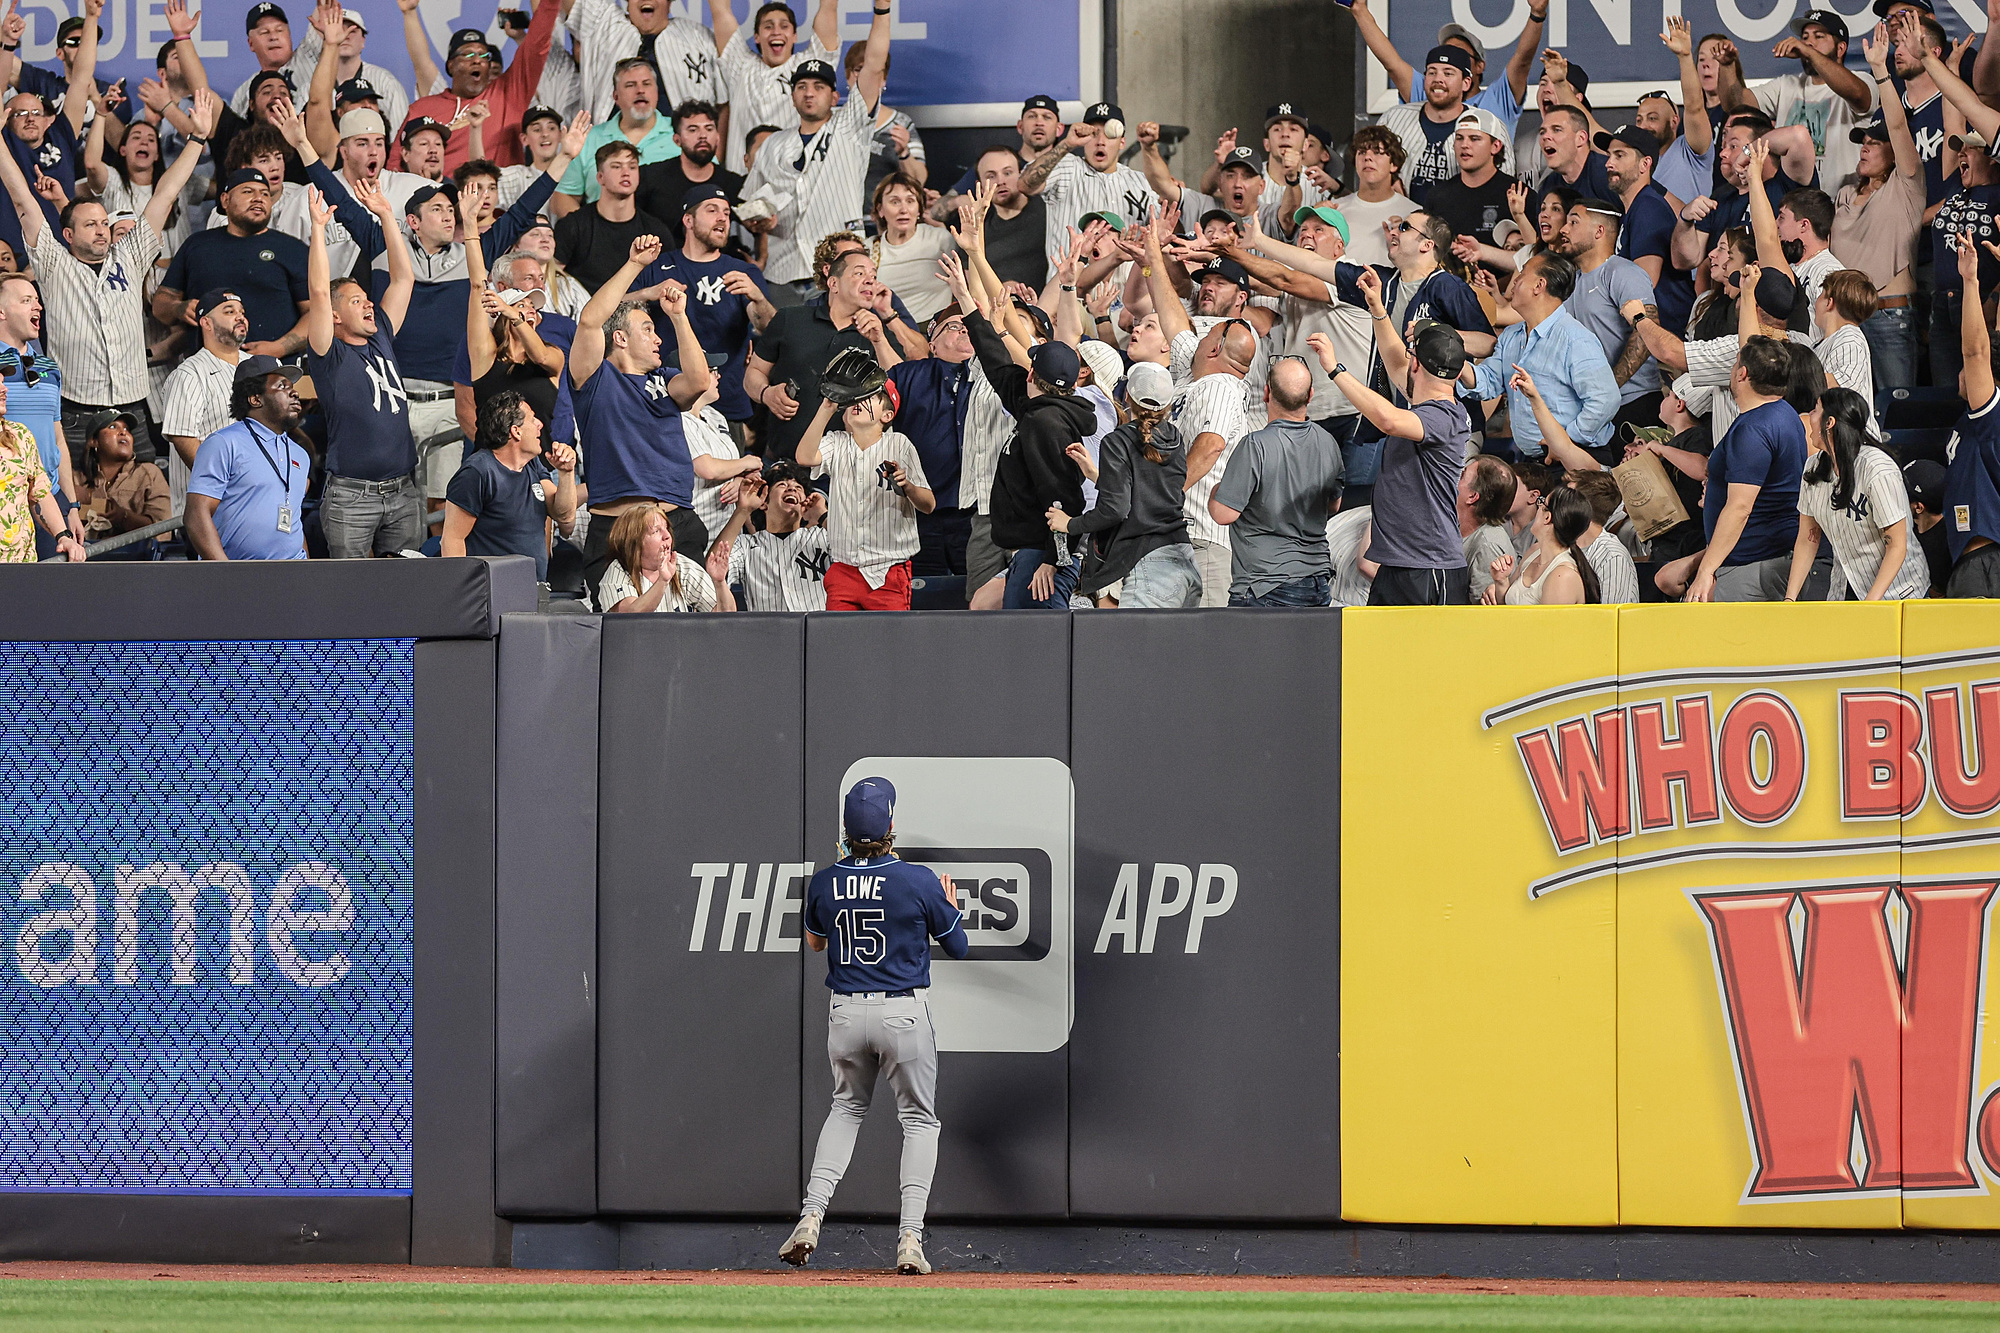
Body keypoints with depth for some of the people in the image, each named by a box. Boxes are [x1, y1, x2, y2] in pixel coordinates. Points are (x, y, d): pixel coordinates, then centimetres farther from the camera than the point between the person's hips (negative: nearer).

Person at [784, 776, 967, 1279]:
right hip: (903, 1012, -3)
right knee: (919, 1118, 11)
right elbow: (959, 947, 0)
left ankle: (812, 1215, 6)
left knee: (847, 1107, 24)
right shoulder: (919, 882, -13)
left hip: (845, 1011, 3)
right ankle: (910, 1237, -1)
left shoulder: (824, 883, -3)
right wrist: (950, 908, 19)